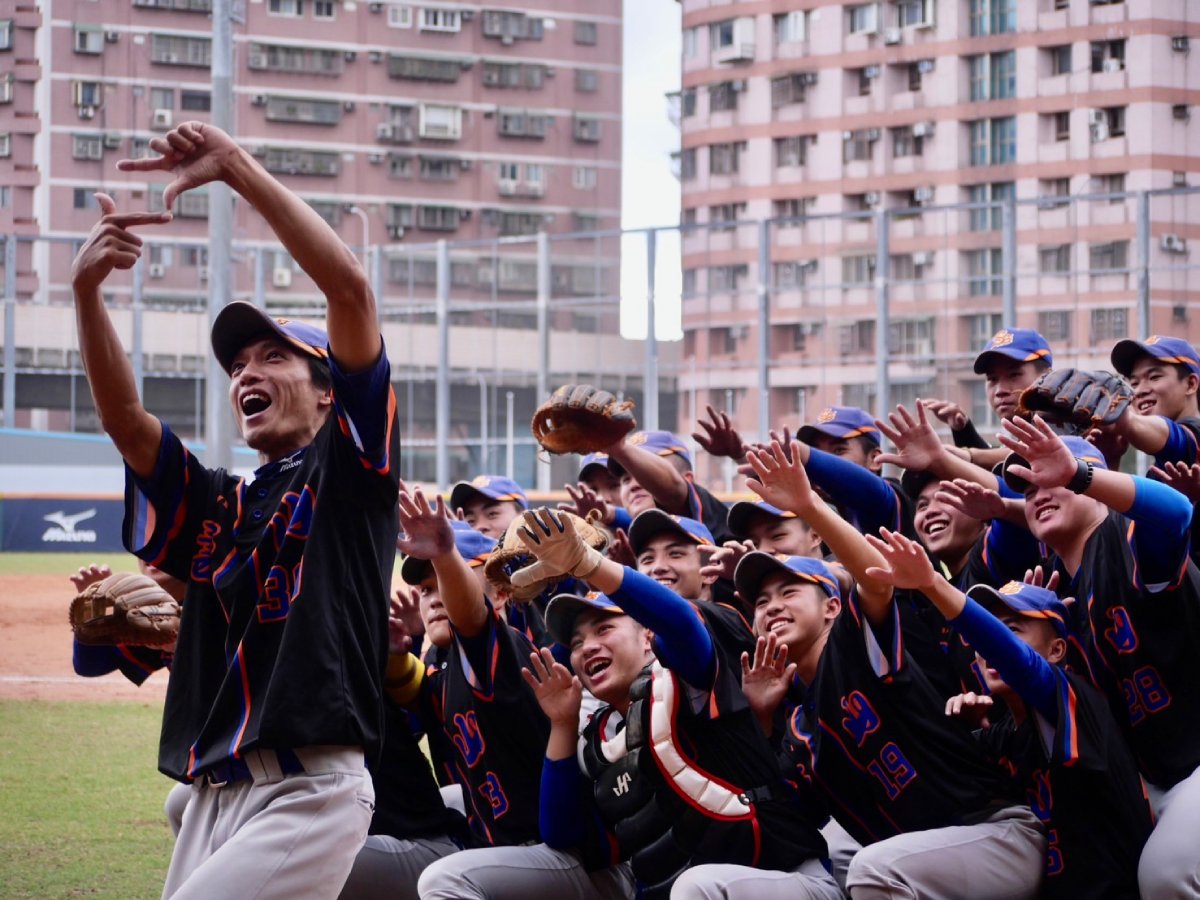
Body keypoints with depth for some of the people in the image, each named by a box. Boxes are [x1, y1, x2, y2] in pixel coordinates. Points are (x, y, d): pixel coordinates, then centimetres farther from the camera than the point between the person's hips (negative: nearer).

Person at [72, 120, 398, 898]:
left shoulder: (346, 468, 5)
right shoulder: (218, 505, 22)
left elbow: (350, 287, -5)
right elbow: (125, 418, 8)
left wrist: (237, 168, -7)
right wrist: (87, 290, -4)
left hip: (312, 791, -7)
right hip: (216, 796, 7)